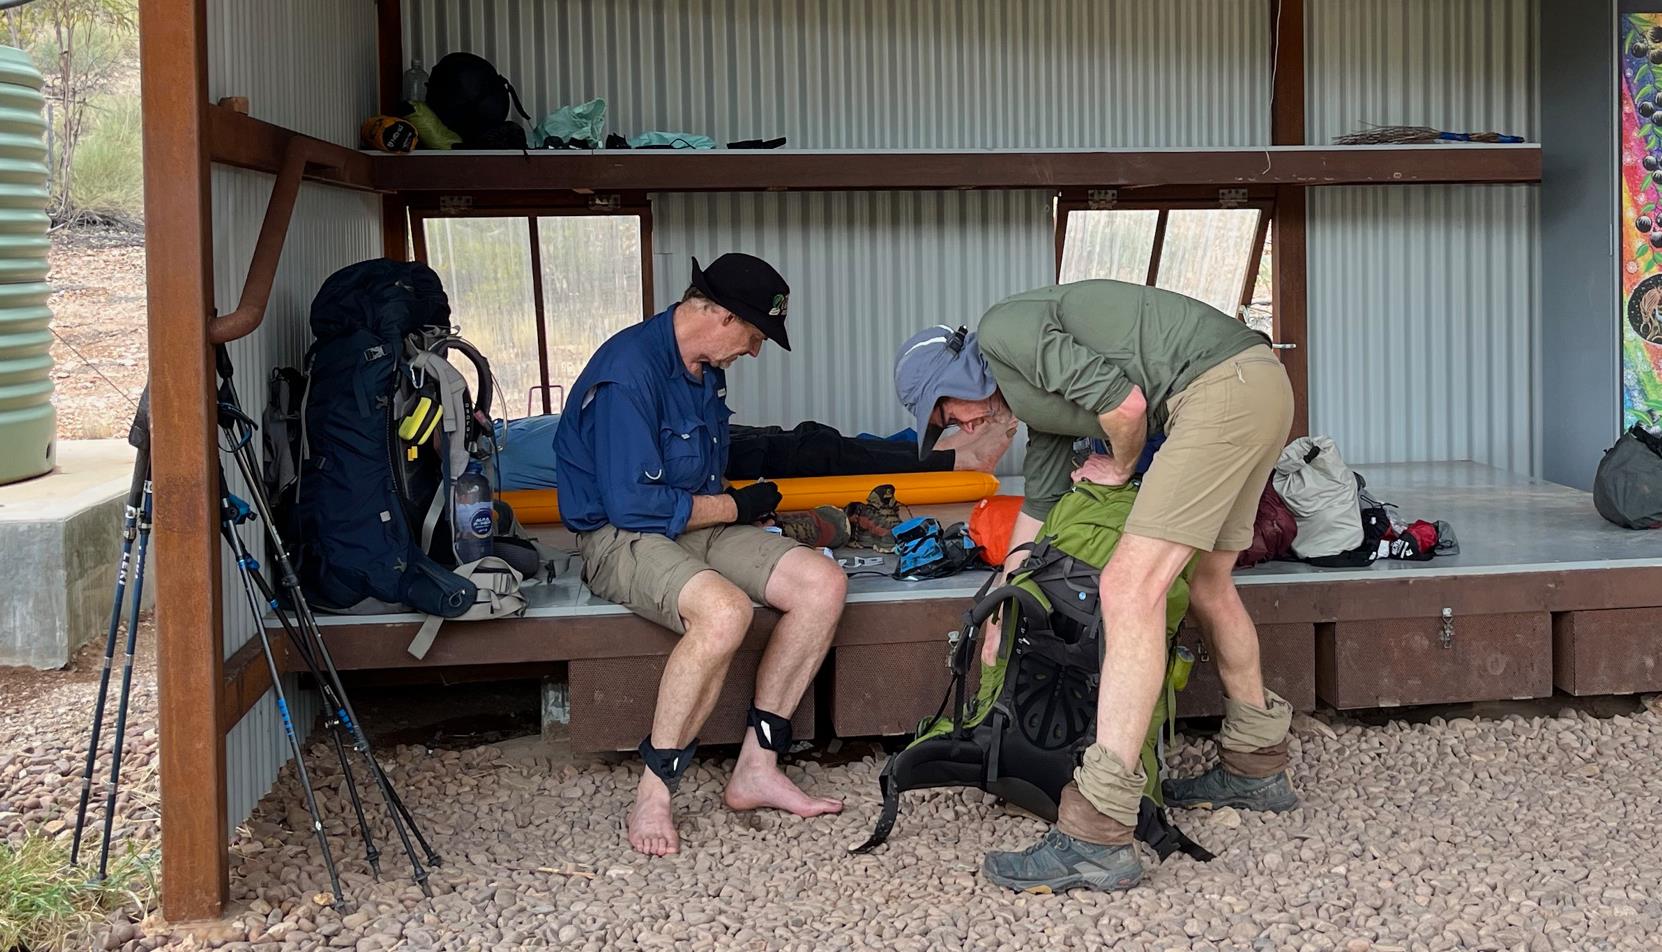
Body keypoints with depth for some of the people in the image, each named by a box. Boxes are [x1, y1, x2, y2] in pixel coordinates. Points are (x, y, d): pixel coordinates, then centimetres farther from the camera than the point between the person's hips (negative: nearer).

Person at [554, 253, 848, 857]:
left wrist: (743, 508, 11)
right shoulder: (629, 371, -20)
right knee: (725, 610, -37)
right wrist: (736, 506, -12)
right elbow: (632, 502, -23)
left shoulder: (706, 369, 11)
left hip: (698, 528, 9)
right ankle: (653, 795, -25)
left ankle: (756, 768, -8)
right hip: (623, 537, -9)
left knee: (823, 582, -10)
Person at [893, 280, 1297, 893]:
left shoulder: (1004, 330, -2)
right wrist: (1000, 619, 43)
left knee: (1131, 587, -15)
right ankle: (1255, 767, 39)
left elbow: (1124, 402, -14)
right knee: (1205, 582, 24)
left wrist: (1121, 466, 7)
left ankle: (1097, 836, -20)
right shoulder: (1035, 400, 26)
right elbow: (1039, 507, 36)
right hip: (1261, 387, 11)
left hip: (1224, 383, -11)